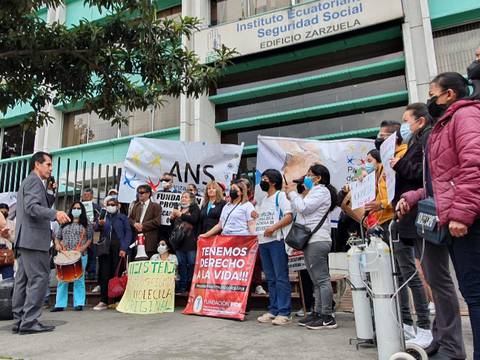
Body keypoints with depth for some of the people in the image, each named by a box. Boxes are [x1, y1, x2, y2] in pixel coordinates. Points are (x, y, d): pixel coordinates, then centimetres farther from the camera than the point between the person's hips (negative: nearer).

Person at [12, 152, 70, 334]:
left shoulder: (28, 181, 25)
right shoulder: (34, 181, -7)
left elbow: (42, 207, 25)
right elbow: (32, 207, -22)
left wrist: (50, 192, 14)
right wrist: (55, 214, -33)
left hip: (24, 240, 11)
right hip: (33, 239, -11)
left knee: (23, 280, 10)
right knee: (39, 278, -9)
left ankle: (19, 321, 15)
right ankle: (29, 321, -8)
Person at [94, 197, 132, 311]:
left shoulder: (123, 217, 11)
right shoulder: (103, 217, 18)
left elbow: (128, 233, 3)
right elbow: (96, 229, 3)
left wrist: (124, 248, -9)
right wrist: (99, 224, -21)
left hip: (118, 249, -2)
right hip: (105, 249, 2)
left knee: (116, 274, -3)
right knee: (104, 275, -3)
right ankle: (103, 301, 0)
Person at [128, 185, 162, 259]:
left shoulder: (156, 206, 1)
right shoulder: (136, 206, 21)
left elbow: (157, 221, -10)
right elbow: (130, 218, 18)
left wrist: (142, 225, -11)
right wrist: (134, 223, -4)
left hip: (149, 241, -5)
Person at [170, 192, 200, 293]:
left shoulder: (194, 208, 3)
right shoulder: (179, 209, 21)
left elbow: (194, 219, -16)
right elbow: (173, 226, 25)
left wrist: (180, 215, -12)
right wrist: (172, 218, 6)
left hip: (190, 241, -6)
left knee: (192, 263, -5)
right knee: (181, 264, 8)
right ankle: (182, 286, 14)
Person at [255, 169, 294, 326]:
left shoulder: (281, 196, -1)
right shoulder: (262, 200, 23)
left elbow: (289, 217, -12)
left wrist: (273, 228, -20)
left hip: (277, 241, -8)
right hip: (263, 241, 8)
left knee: (281, 277, -7)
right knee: (270, 278, 11)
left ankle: (284, 313, -3)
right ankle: (273, 311, 17)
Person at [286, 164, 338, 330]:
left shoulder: (321, 191, -4)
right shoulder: (314, 192, 28)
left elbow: (302, 208, -14)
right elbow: (298, 210, 25)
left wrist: (293, 193, -1)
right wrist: (293, 195, 16)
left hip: (317, 240, -10)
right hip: (311, 241, 10)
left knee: (322, 279, -9)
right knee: (316, 280, 11)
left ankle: (327, 317, -7)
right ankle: (318, 313, 16)